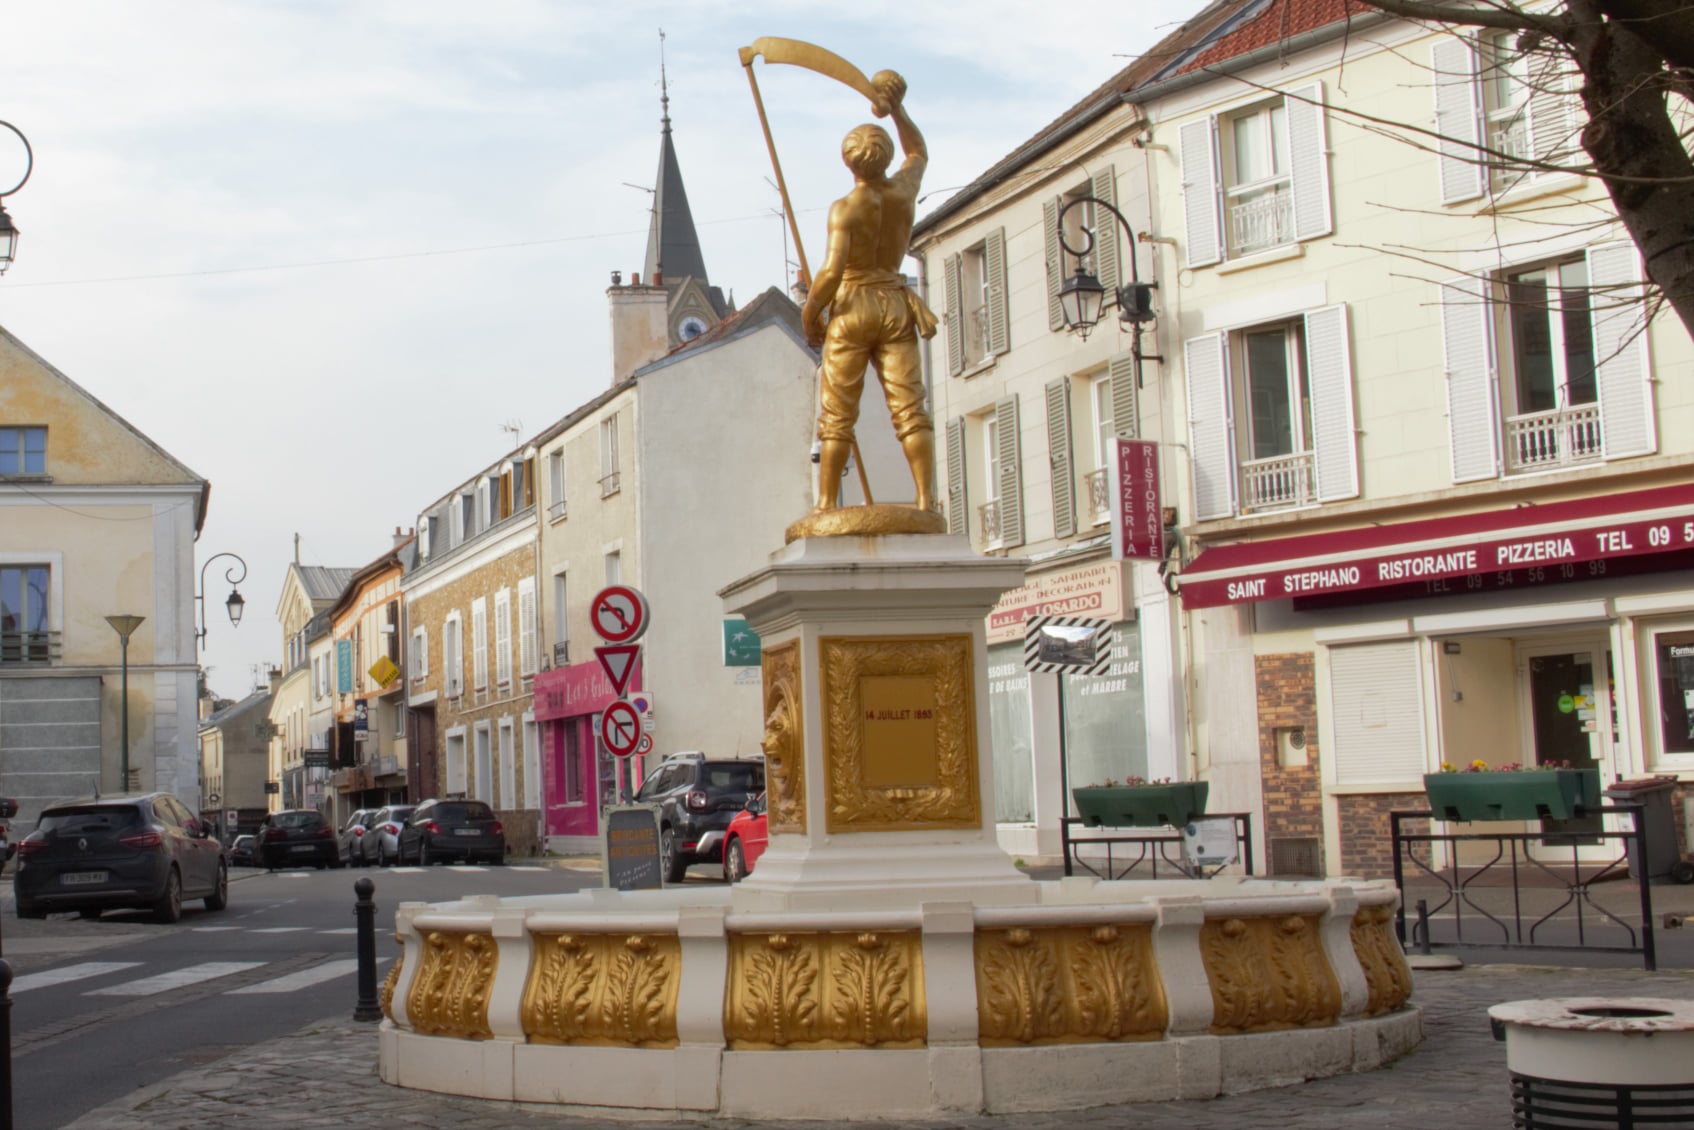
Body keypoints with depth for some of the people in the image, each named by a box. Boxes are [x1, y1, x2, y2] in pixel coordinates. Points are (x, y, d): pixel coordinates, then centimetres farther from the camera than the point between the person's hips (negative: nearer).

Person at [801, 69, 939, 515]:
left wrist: (810, 315, -8)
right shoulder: (904, 190, 2)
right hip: (896, 305, 4)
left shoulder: (846, 208, -12)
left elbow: (831, 270, -21)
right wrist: (898, 111, 21)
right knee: (909, 407, -1)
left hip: (852, 308, -4)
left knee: (837, 415, 1)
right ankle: (926, 498, -10)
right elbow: (919, 153, 26)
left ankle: (827, 504, 2)